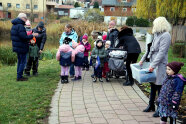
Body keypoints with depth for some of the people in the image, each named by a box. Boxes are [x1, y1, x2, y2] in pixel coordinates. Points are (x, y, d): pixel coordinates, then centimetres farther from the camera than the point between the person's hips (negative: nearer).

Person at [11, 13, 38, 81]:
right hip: (21, 47, -10)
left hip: (16, 47, 10)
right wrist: (32, 35, -11)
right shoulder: (20, 26, -19)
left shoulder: (14, 25, 13)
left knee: (20, 61, 18)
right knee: (23, 62, -2)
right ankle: (19, 77, 1)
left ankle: (19, 75, 23)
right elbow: (24, 37, -24)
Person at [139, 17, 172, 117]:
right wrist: (143, 59, 21)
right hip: (153, 63, 8)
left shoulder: (165, 35, -14)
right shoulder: (156, 35, 12)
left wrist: (153, 65, -24)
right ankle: (151, 106, 28)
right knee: (152, 85, 15)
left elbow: (162, 52, -21)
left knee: (159, 87, -1)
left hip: (160, 65, -8)